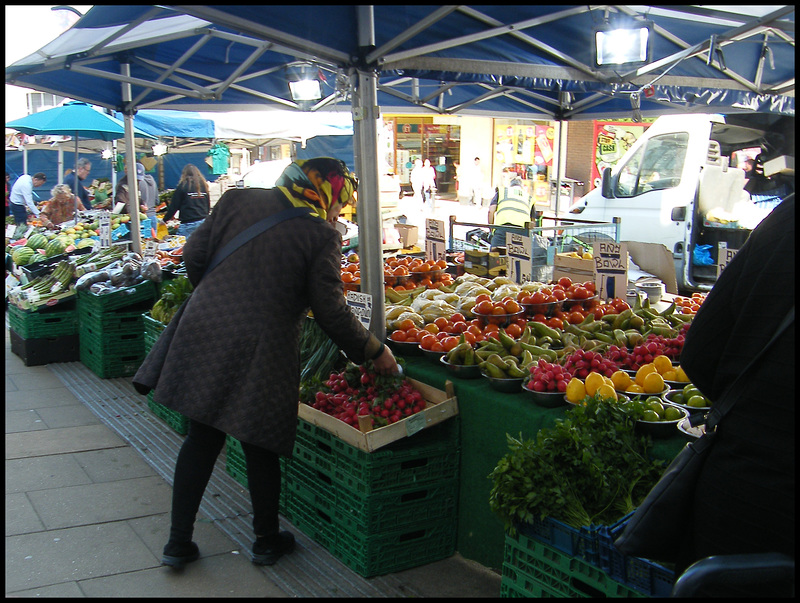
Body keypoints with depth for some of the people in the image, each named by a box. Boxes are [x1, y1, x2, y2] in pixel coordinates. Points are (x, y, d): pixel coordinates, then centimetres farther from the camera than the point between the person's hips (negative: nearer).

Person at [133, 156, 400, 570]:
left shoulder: (238, 200, 6)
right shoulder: (321, 234, -5)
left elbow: (193, 257, 7)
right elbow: (330, 311, -7)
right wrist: (374, 352, 6)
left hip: (203, 334, 4)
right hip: (262, 352, -3)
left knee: (201, 439, 15)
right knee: (261, 447, 13)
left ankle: (179, 543, 23)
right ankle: (267, 541, 30)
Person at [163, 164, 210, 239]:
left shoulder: (183, 186, -4)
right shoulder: (203, 185, 7)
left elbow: (174, 206, -2)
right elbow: (208, 206, 15)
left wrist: (165, 219, 9)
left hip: (188, 224, -5)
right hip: (203, 221, 5)